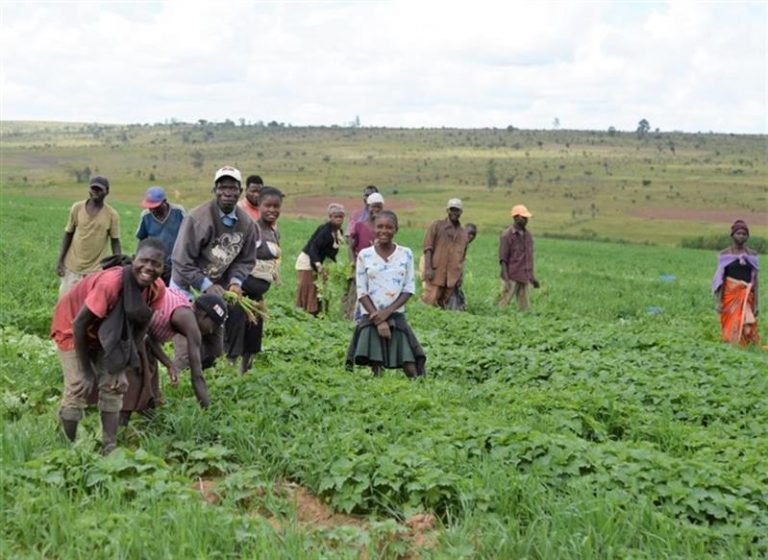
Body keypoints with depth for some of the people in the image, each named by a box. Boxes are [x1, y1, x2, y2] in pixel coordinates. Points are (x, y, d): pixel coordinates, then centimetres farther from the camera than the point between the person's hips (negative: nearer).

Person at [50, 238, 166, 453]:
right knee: (80, 385, -10)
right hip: (72, 327, -6)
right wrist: (86, 368, -21)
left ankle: (109, 448, 4)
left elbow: (141, 323, -3)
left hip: (105, 333, 6)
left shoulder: (157, 289, -20)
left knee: (114, 385, -1)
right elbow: (80, 324, -30)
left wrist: (128, 357, -7)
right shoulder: (111, 282, -39)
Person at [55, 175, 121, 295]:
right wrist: (60, 260, 2)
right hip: (72, 266, 2)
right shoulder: (77, 208, -2)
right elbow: (68, 235, 6)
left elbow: (115, 242, -1)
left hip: (95, 269, -2)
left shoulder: (111, 215, -7)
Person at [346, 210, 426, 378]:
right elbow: (362, 292, -2)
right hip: (371, 318, -1)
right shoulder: (365, 255, -1)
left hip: (397, 317, 1)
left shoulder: (405, 254, 2)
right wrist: (378, 319, -13)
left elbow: (409, 289, 1)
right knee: (376, 373, -9)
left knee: (413, 373, -9)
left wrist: (387, 312, -12)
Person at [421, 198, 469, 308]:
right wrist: (428, 268, -13)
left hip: (452, 276, 4)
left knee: (443, 304, 5)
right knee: (430, 300, -11)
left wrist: (460, 275, 10)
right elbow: (428, 247, -3)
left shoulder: (463, 233, 15)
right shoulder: (437, 225, 2)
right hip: (436, 272, -4)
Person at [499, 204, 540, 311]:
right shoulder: (507, 235, -8)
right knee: (504, 304, -3)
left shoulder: (527, 235, 11)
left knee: (524, 307, 5)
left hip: (524, 278, 6)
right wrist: (506, 279, -17)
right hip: (511, 277, -6)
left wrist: (531, 276, 16)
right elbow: (503, 259, -10)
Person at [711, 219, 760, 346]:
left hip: (746, 296, 1)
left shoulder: (752, 255, 7)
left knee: (746, 327, -11)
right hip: (730, 295, -1)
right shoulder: (725, 254, 2)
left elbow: (755, 280, 7)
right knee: (731, 327, -3)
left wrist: (756, 303, 2)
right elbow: (720, 279, 1)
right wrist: (719, 301, -6)